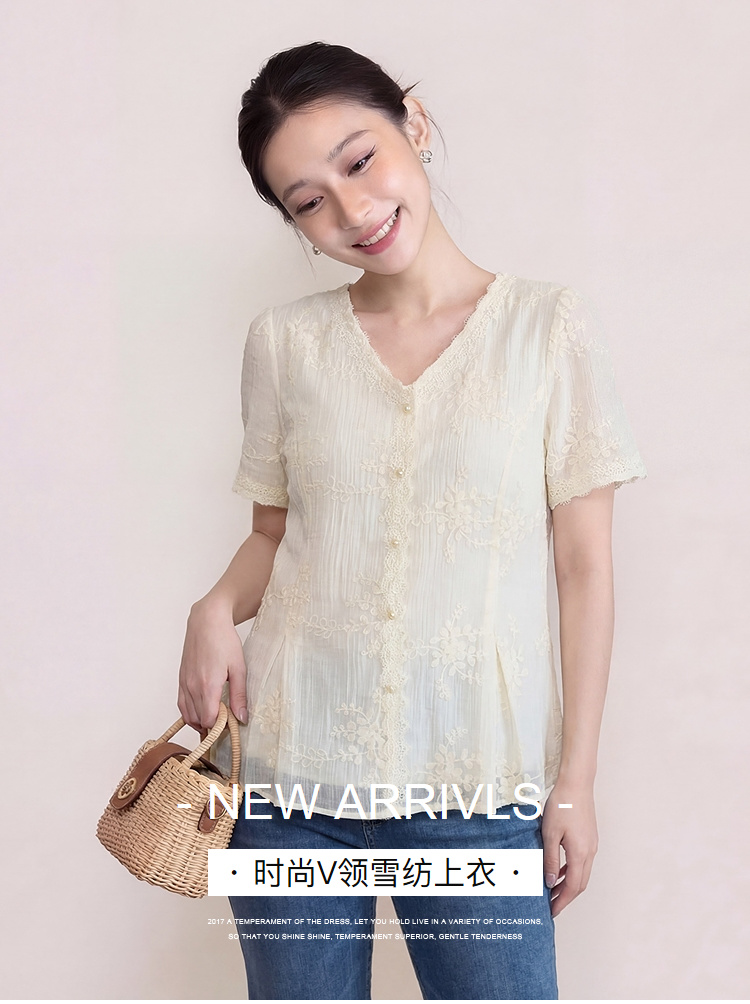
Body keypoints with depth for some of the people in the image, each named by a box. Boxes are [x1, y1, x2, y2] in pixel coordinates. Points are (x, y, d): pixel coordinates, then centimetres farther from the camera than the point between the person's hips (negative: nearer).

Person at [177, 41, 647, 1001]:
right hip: (292, 773, 2)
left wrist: (575, 778, -1)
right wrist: (217, 609, -10)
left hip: (480, 784, -1)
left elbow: (583, 569, -1)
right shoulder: (284, 341, 4)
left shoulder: (551, 328, -2)